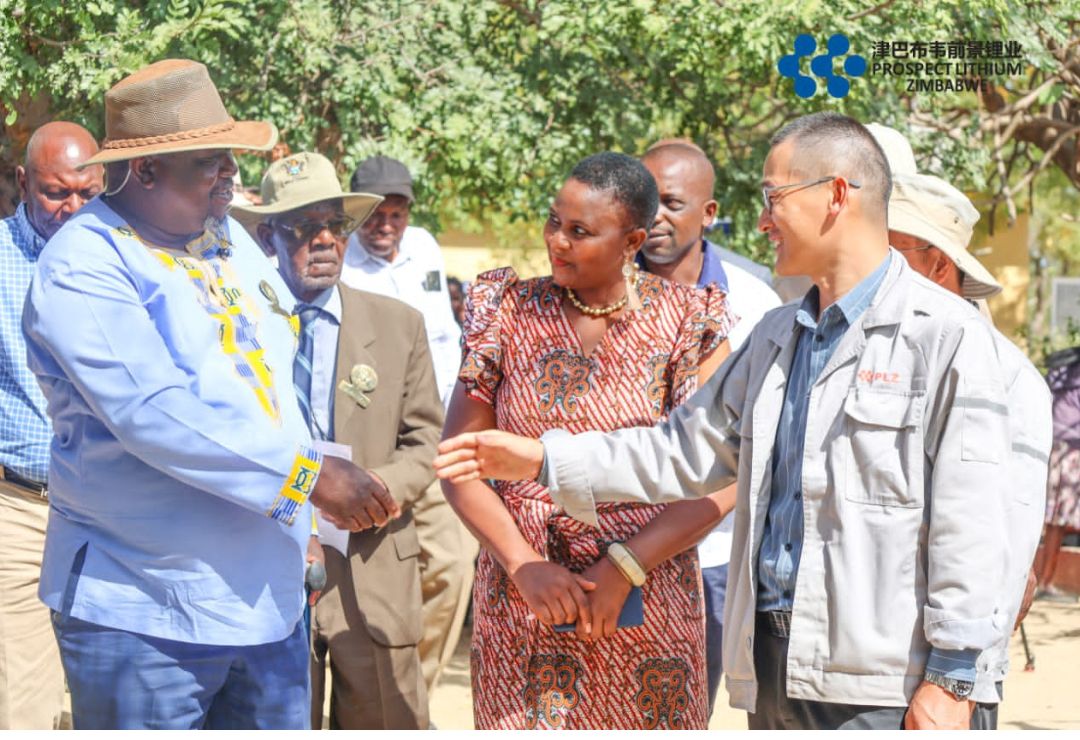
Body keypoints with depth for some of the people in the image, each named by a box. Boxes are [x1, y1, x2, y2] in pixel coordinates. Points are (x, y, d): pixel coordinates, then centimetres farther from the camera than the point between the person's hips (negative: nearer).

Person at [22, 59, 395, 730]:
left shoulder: (230, 238, 12)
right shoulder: (84, 264, -13)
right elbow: (154, 414, -25)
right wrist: (308, 475, -25)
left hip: (270, 600, 7)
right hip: (146, 617, -7)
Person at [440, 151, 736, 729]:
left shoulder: (687, 322, -2)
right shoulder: (508, 312, 3)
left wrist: (623, 569, -14)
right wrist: (525, 567, -11)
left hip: (647, 601, -1)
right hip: (521, 597, 1)